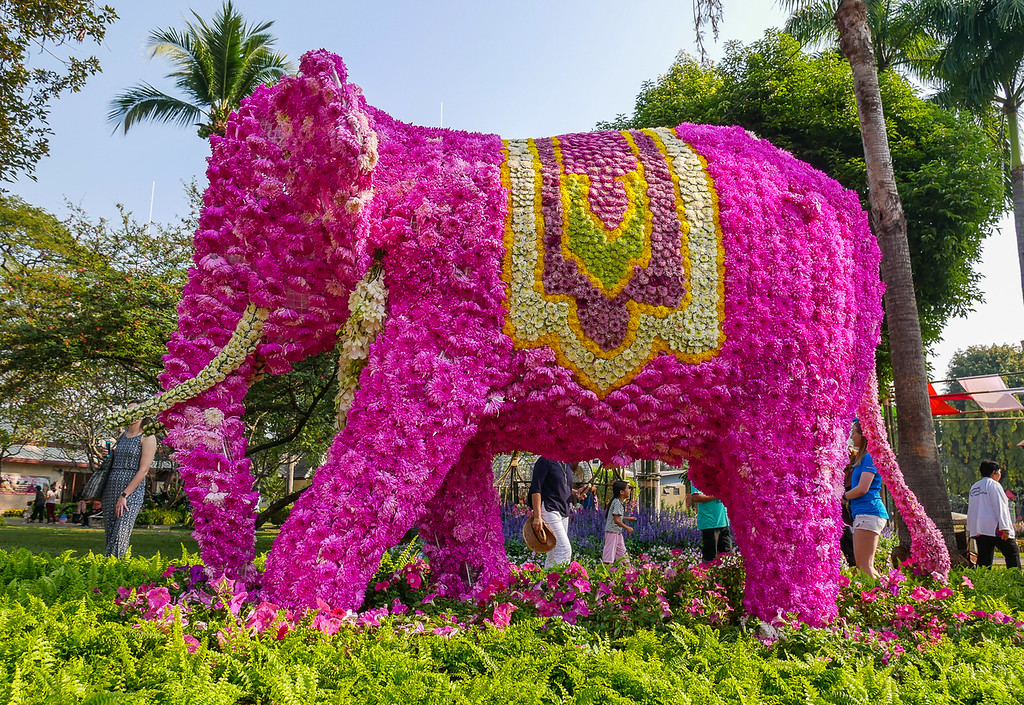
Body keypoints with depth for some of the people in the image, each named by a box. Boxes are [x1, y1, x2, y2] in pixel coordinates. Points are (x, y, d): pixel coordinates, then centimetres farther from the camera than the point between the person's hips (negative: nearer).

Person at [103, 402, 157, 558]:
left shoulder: (147, 437, -4)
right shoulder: (122, 436, 17)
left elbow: (143, 470, -11)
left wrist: (124, 495, -15)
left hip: (132, 491, -7)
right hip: (111, 488, 7)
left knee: (119, 539, -15)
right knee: (110, 537, 5)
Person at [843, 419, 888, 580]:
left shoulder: (869, 457, -9)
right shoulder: (861, 457, 21)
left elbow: (862, 489, -16)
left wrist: (843, 496, 0)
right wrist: (852, 458, 19)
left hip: (869, 511, -10)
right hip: (862, 513, 10)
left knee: (863, 564, -12)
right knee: (865, 564, 9)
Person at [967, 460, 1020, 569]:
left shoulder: (974, 487, 17)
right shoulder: (994, 485, -5)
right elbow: (1000, 508, -13)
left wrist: (970, 529, 23)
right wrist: (1005, 528, -17)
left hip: (978, 529, 7)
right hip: (995, 528, -7)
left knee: (984, 559, 5)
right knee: (1013, 553, 2)